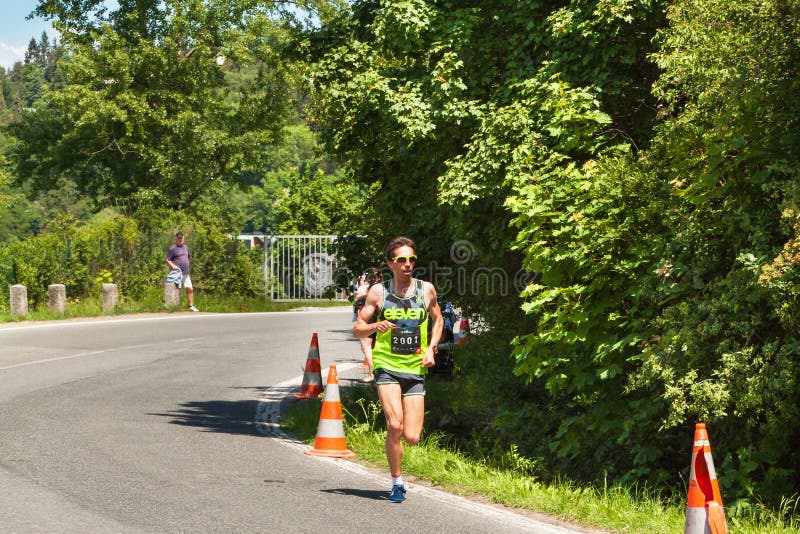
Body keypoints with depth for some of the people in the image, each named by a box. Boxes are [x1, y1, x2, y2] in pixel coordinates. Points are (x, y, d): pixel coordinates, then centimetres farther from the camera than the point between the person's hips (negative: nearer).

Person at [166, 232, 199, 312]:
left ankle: (191, 306, 14)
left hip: (186, 273, 7)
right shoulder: (173, 249, -4)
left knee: (190, 289, 6)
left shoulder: (186, 247, 17)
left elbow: (189, 257, 32)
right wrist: (172, 265, -20)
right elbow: (168, 260, -5)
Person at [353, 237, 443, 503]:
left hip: (416, 370, 2)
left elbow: (437, 320, 22)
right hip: (386, 367, -2)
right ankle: (397, 483, -4)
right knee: (395, 425, -21)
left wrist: (431, 349, 6)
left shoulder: (426, 289, 5)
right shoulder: (378, 292, 0)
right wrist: (375, 326, -18)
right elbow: (357, 329, 4)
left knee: (412, 438, -4)